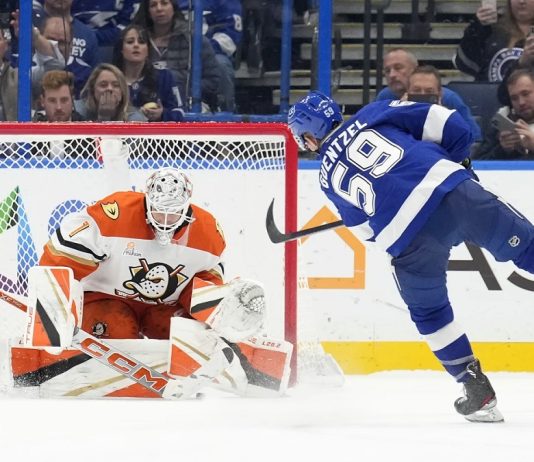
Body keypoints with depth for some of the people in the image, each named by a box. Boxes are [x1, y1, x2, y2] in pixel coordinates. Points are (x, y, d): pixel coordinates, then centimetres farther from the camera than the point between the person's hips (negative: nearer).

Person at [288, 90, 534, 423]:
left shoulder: (328, 177, 20)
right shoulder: (372, 116, 18)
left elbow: (366, 229, 24)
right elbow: (448, 126, 10)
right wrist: (457, 161, 27)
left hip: (410, 241, 0)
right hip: (457, 193, 0)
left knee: (429, 312, 23)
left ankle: (478, 392, 22)